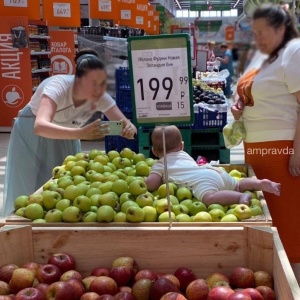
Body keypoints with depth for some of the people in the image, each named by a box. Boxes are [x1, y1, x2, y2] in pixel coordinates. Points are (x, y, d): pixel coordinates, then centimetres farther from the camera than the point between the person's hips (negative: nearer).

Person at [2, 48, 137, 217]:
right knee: (30, 191, 0)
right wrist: (80, 133, -67)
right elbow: (40, 127, -53)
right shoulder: (58, 86, -38)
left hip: (65, 137, 4)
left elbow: (126, 124, -22)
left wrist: (129, 129, -47)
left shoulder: (101, 97, -24)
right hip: (32, 135, -4)